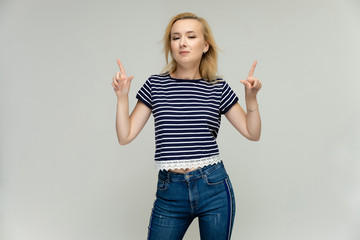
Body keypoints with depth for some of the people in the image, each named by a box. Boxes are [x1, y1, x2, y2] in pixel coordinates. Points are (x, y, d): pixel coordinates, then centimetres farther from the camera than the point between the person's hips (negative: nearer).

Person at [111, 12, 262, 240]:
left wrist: (251, 98, -6)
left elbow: (252, 133, 7)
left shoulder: (218, 88, 2)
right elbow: (125, 136, 3)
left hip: (213, 187, 0)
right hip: (169, 193, 0)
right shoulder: (155, 85, 3)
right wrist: (123, 97, -7)